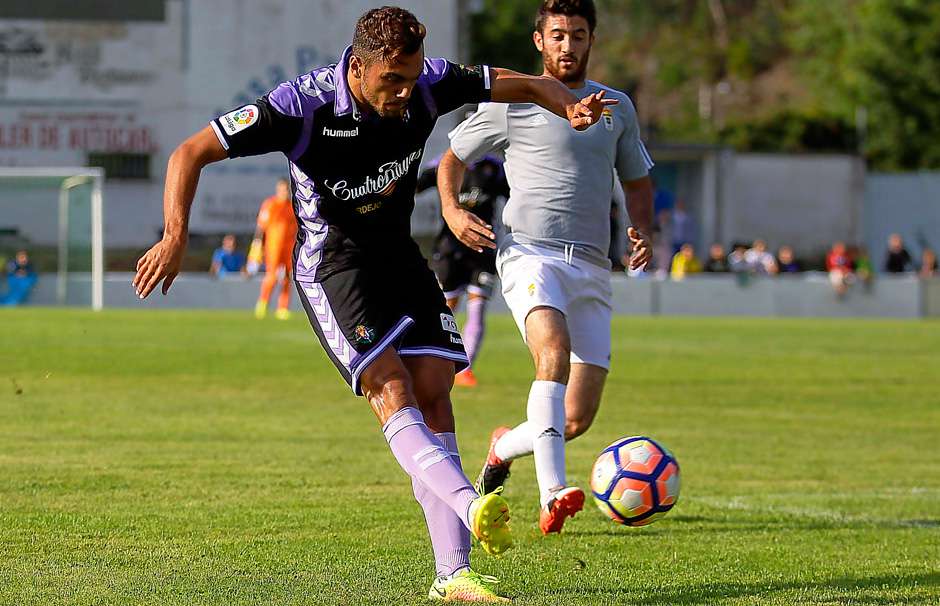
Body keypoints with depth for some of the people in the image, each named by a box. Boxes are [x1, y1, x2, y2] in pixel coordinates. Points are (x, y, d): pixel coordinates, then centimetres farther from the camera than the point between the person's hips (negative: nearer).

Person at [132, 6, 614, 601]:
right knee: (392, 390, -24)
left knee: (433, 392, -6)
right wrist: (175, 237, -29)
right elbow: (192, 152, -18)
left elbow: (522, 85, 2)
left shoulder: (430, 86, -11)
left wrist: (571, 107, -20)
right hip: (332, 262, -5)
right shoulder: (303, 106, -23)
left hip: (400, 255, 5)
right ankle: (471, 506, -44)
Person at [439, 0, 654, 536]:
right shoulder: (511, 103, 5)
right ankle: (552, 495, -43)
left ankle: (505, 447, 33)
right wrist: (452, 210, -5)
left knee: (578, 420, 0)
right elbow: (453, 160, 14)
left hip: (592, 268, 4)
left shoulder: (617, 107, 17)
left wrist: (643, 230, 8)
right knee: (554, 350, -35)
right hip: (530, 254, -4)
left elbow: (637, 180, 28)